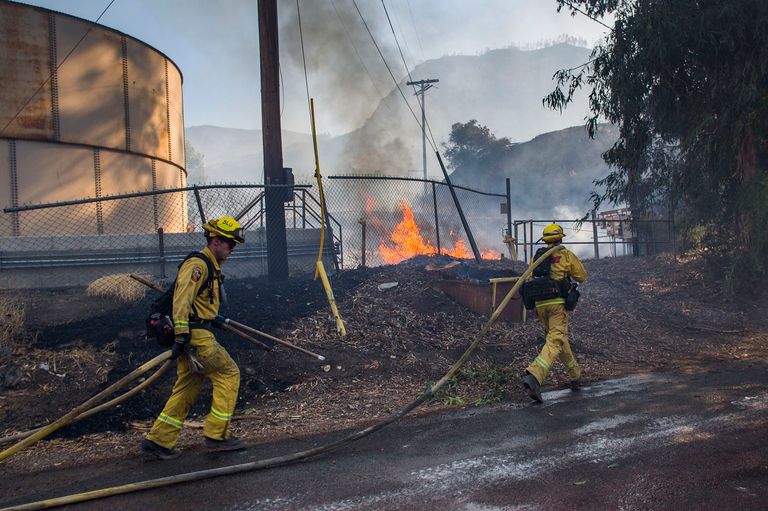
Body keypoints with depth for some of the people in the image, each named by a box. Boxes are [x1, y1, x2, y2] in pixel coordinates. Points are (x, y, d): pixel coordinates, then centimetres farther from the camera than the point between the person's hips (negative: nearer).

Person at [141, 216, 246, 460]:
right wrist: (181, 336, -26)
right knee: (229, 374, -5)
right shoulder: (197, 264, -12)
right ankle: (217, 435, 1)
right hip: (195, 335, -10)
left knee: (187, 388, 11)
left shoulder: (211, 266, 21)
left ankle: (158, 441, 15)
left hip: (190, 336, 10)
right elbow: (181, 300, -22)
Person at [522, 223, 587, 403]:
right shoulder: (566, 255, 2)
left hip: (540, 304, 5)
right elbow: (582, 277, 8)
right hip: (558, 302, -5)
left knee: (560, 338, 21)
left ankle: (575, 376, 33)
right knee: (555, 342, -11)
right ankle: (534, 376, -31)